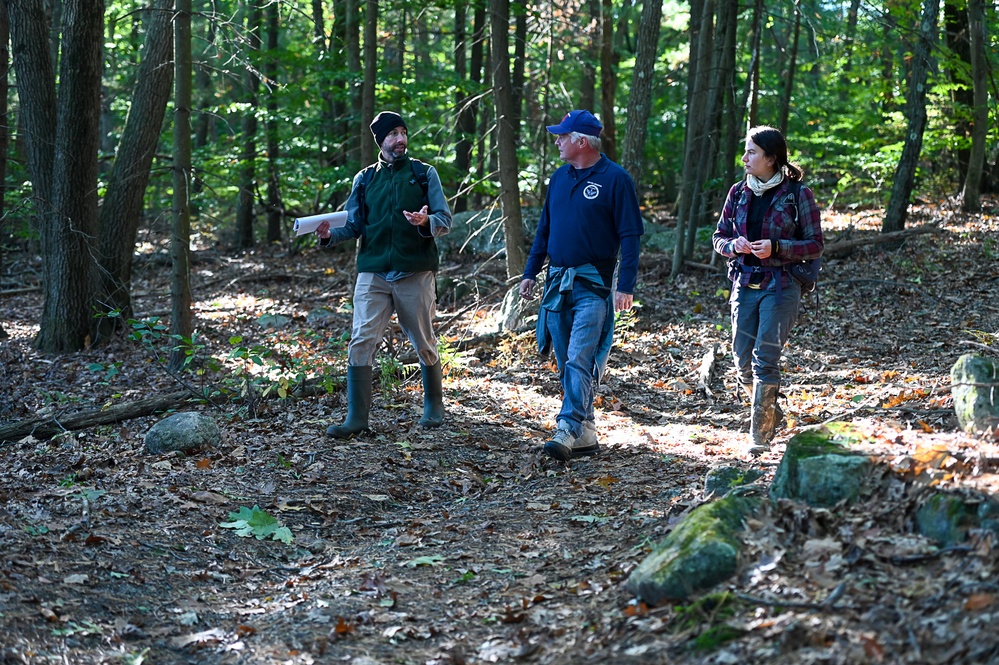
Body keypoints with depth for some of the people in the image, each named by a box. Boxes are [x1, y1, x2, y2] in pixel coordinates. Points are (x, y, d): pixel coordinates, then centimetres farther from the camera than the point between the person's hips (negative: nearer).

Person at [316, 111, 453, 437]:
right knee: (361, 342, -10)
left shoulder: (424, 174, 5)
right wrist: (330, 235, -10)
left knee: (424, 344, 9)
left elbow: (445, 219, -1)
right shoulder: (365, 179, 11)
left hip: (415, 273, -1)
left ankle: (434, 406, 29)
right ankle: (356, 417, -8)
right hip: (373, 273, 1)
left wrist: (426, 222, -24)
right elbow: (354, 225, 11)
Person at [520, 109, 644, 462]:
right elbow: (544, 229, 20)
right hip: (558, 282, 7)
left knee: (579, 361, -16)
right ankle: (586, 435, 16)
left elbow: (630, 235, -9)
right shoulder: (560, 177, 13)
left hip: (593, 285, -7)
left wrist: (626, 286, -15)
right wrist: (530, 273, 14)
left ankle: (567, 432, -22)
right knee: (567, 364, 9)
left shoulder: (615, 179, -7)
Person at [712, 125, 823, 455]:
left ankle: (760, 433, -1)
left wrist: (775, 248, -19)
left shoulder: (797, 194, -5)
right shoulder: (739, 192, 8)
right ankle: (771, 412, 31)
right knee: (743, 361, 5)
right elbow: (719, 236, 14)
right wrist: (733, 246, -9)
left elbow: (815, 245, -5)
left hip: (781, 287, -5)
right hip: (745, 285, 5)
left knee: (765, 359, -10)